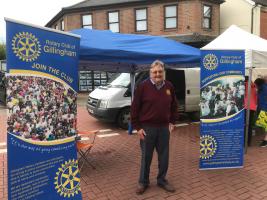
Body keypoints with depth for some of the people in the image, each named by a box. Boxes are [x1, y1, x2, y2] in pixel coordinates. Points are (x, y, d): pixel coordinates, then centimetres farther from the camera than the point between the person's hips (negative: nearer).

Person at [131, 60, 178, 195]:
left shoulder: (169, 87, 5)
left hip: (164, 128, 4)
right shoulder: (143, 87, -8)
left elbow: (174, 106, 16)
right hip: (147, 128, -3)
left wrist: (172, 122, 9)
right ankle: (143, 182, 27)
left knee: (164, 156, 14)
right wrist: (137, 127, -10)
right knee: (146, 157, 9)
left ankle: (162, 180, 33)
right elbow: (134, 108, -7)